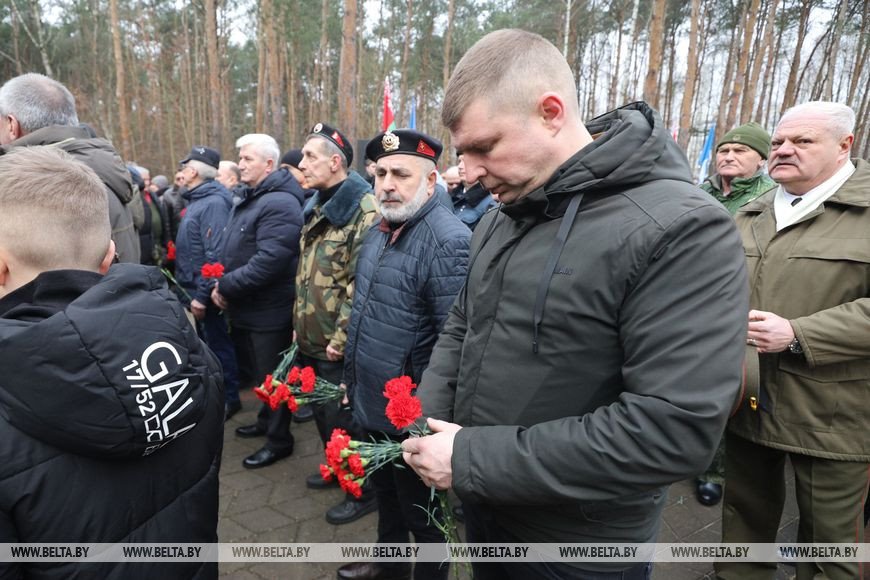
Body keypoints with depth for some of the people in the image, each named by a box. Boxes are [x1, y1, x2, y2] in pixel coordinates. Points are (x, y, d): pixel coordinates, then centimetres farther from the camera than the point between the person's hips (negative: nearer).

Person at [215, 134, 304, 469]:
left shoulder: (279, 204, -21)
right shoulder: (250, 199, 12)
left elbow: (267, 263, -29)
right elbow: (235, 254, 18)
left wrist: (225, 287, -19)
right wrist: (222, 285, 3)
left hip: (270, 312, -9)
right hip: (248, 309, 10)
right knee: (259, 373, 23)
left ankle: (279, 440, 22)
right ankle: (266, 421, 42)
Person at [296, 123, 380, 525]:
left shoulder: (363, 209, -19)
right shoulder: (317, 208, 12)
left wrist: (341, 337, -20)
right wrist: (299, 323, 17)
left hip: (338, 346, -9)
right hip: (310, 340, 9)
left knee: (343, 419, 6)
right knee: (322, 411, 23)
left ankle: (363, 491, 27)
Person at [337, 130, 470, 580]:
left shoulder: (448, 241, -25)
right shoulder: (379, 232, 6)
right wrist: (352, 378, 17)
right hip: (371, 405, 9)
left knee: (422, 515, 15)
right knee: (385, 493, 29)